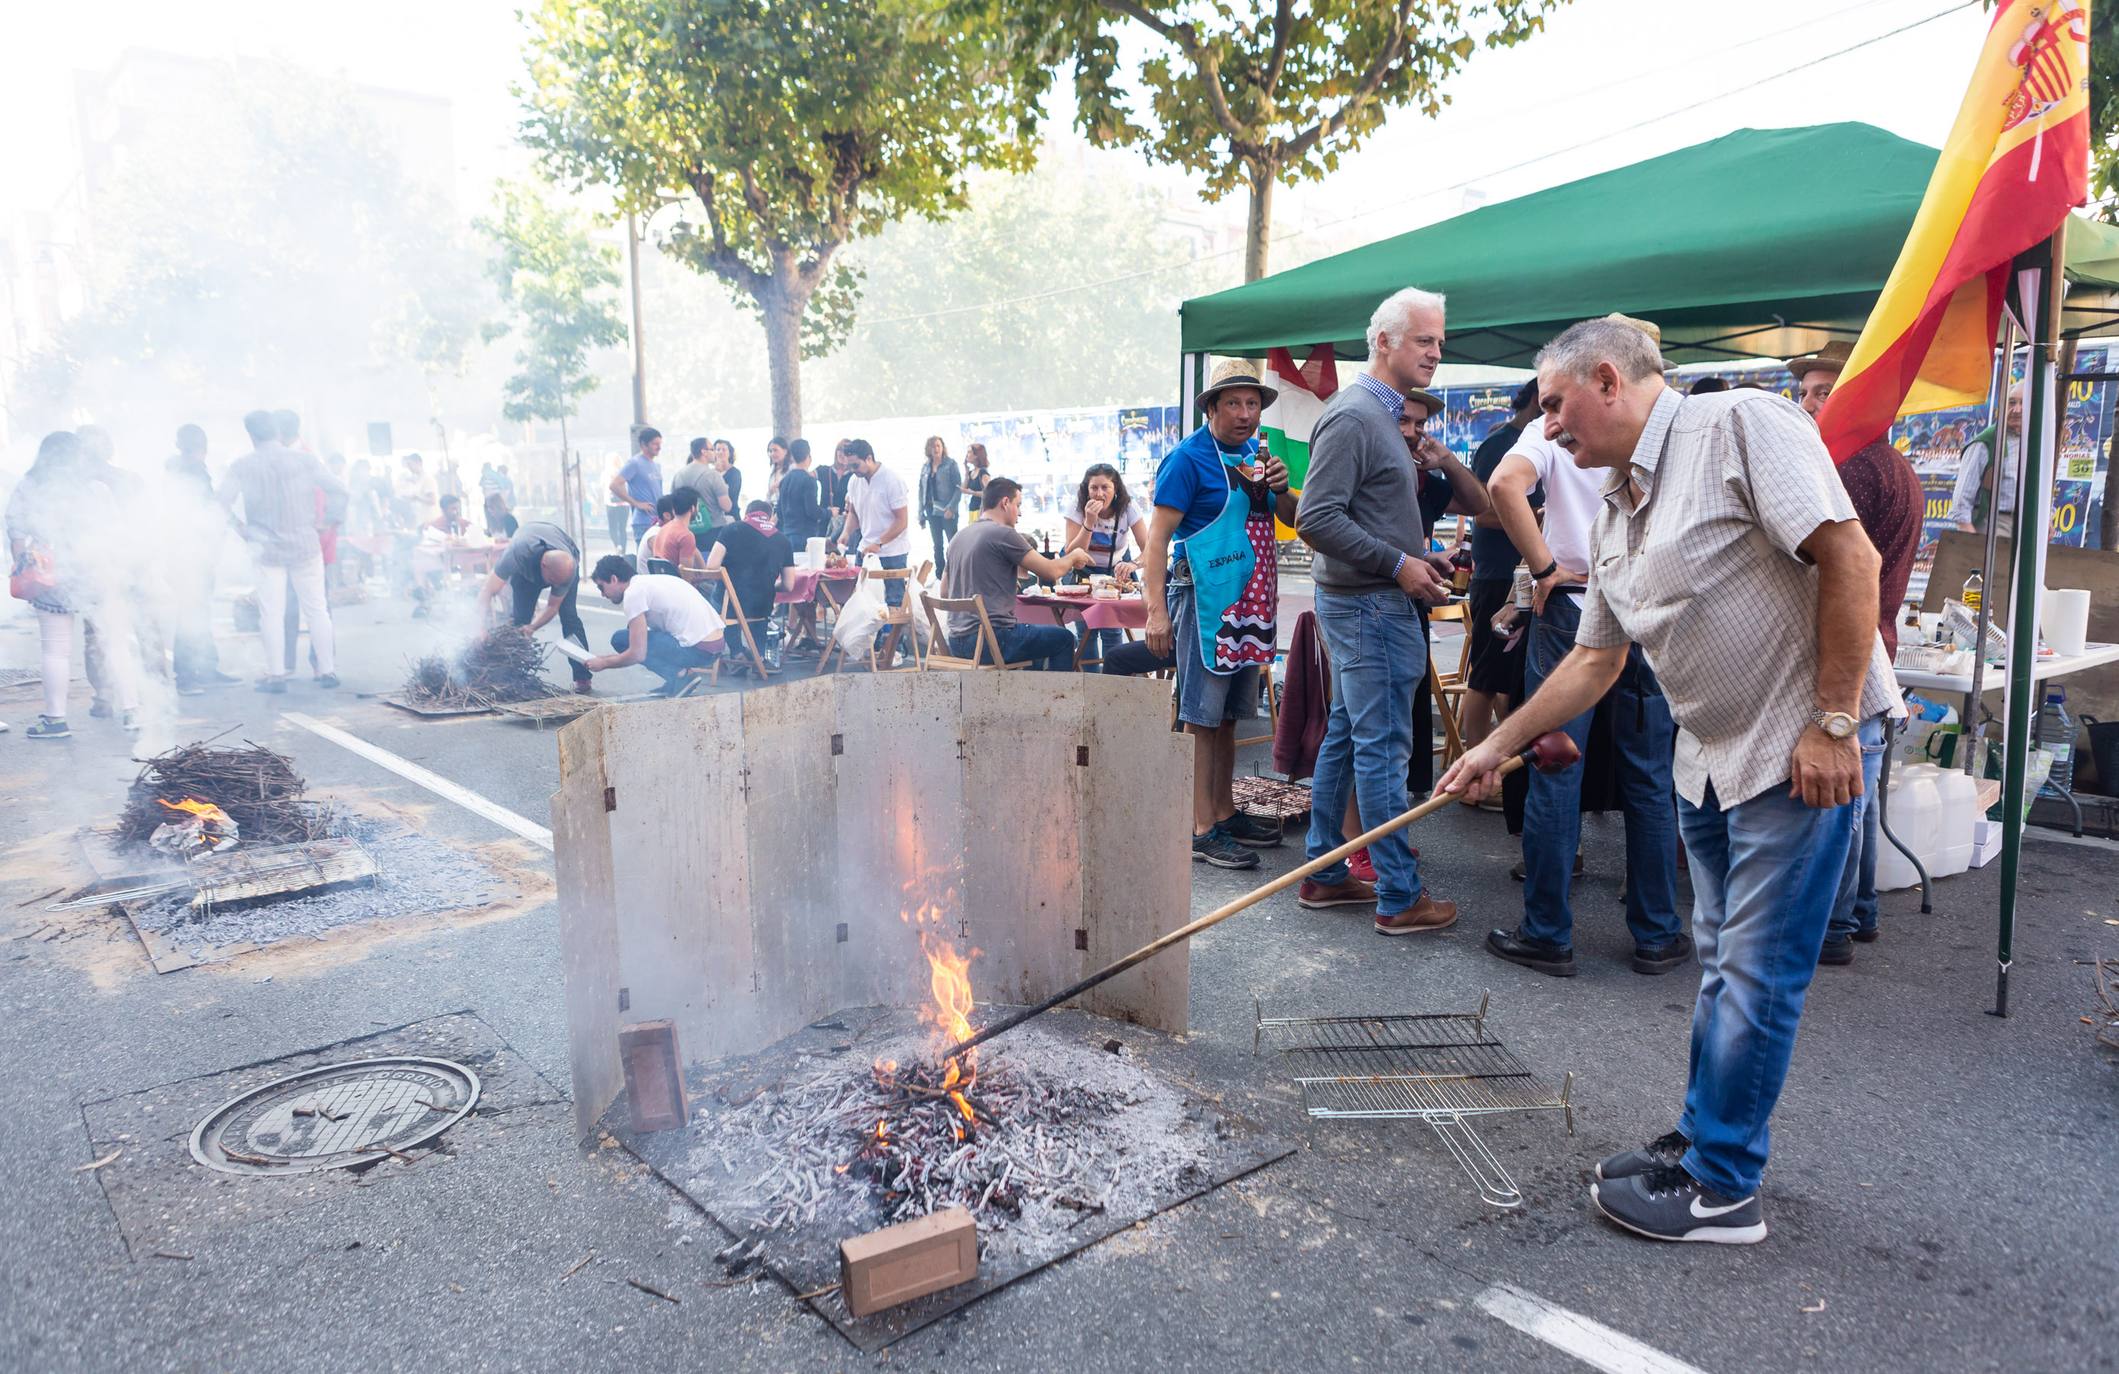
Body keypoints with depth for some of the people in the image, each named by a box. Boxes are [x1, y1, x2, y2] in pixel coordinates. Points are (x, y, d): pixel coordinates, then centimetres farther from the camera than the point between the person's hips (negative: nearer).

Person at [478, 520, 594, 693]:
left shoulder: (569, 568, -39)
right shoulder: (517, 554, -45)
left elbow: (552, 607, -24)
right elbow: (486, 592, -42)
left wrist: (532, 627, -41)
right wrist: (484, 627, -54)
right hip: (526, 568, 1)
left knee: (568, 614, -17)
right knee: (519, 617, -11)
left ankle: (582, 677, -14)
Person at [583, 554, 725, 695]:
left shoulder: (633, 593, -7)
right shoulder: (649, 582, 21)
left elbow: (638, 654, -10)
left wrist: (604, 663, 7)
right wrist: (606, 658, 27)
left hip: (697, 649, -9)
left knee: (621, 640, 0)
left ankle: (677, 677, -5)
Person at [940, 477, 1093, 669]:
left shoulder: (958, 537, 13)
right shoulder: (1003, 533, -12)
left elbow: (944, 592, 20)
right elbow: (1051, 572, -11)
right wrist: (1074, 556, 10)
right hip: (991, 639, -9)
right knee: (1064, 639, 9)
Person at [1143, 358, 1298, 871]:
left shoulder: (1256, 453, 14)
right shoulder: (1189, 457, -9)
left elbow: (1293, 518, 20)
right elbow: (1158, 534, -15)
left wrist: (1280, 488, -3)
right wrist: (1155, 609, -23)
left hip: (1250, 601, 8)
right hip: (1204, 598, -8)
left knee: (1227, 714, 15)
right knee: (1200, 717, -6)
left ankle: (1224, 812, 25)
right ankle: (1201, 830, -3)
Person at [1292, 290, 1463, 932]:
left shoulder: (1380, 412, 17)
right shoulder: (1353, 416, -15)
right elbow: (1316, 519, -22)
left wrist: (1419, 558, 11)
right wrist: (1398, 564, -18)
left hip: (1369, 601, 11)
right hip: (1369, 606, -11)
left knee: (1344, 738, 14)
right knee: (1382, 747, -5)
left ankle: (1324, 873, 23)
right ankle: (1400, 897, 2)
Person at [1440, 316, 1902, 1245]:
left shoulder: (1740, 425, -14)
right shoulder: (1615, 513, 11)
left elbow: (1849, 556, -20)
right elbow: (1597, 658, 18)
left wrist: (1832, 723, -22)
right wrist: (1500, 745, 16)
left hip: (1804, 747, -8)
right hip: (1711, 754, 8)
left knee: (1757, 973, -2)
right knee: (1722, 962, 17)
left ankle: (1719, 1189, 10)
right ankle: (1703, 1138, 31)